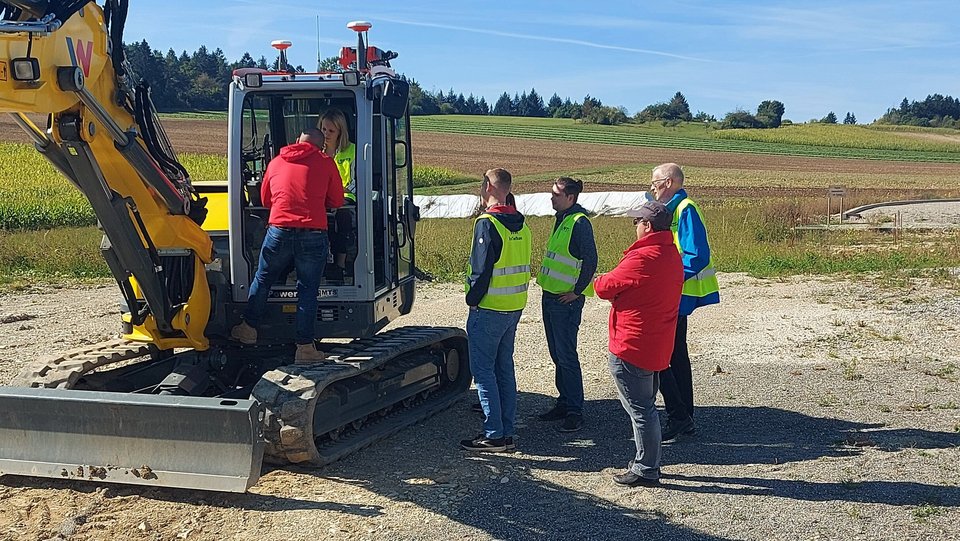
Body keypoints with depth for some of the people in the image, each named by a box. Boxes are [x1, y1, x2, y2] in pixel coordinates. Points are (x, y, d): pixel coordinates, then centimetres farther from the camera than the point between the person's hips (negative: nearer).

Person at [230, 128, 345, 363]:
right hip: (313, 234, -2)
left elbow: (265, 199, 26)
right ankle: (305, 347, 6)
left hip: (279, 231, 2)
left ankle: (249, 328, 32)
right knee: (308, 290, 5)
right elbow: (337, 201, 13)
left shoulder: (276, 162, 15)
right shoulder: (325, 162, 6)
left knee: (262, 280, 21)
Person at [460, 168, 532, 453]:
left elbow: (481, 268, -19)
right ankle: (507, 433, 18)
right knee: (505, 368, 14)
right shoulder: (520, 223, 9)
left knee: (483, 369, -1)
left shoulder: (487, 223, -16)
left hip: (489, 309, -8)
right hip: (515, 307, 8)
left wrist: (472, 299, -7)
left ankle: (494, 434, -1)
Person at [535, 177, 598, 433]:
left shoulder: (579, 222, -15)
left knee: (566, 355, -6)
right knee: (557, 354, 15)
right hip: (550, 297, 10)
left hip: (567, 300, -10)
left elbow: (590, 261, -20)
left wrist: (577, 291, -16)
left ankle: (575, 412, 0)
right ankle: (564, 403, 24)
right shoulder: (561, 219, 14)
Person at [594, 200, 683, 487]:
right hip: (658, 347, 9)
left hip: (631, 347, -9)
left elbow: (605, 287, -14)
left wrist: (599, 280, 7)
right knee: (645, 406, 20)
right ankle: (647, 461, 30)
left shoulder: (643, 258, -22)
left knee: (640, 409, 0)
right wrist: (621, 284, 5)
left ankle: (646, 471, 8)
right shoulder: (673, 256, 8)